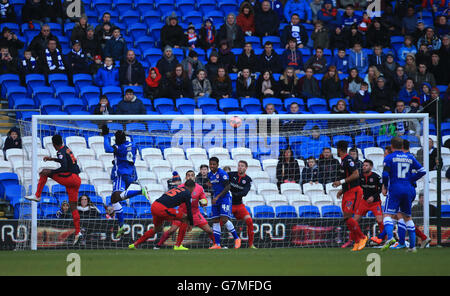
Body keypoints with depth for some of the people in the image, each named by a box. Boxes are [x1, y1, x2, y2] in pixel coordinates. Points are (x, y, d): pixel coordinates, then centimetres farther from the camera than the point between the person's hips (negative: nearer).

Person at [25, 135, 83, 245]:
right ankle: (78, 232, 0)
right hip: (77, 180, 8)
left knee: (44, 172, 5)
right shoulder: (66, 149, 17)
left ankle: (37, 195, 5)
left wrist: (50, 172, -15)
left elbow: (64, 168, -21)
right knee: (73, 207, 7)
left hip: (70, 177, -8)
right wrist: (52, 159, 40)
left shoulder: (61, 152, -9)